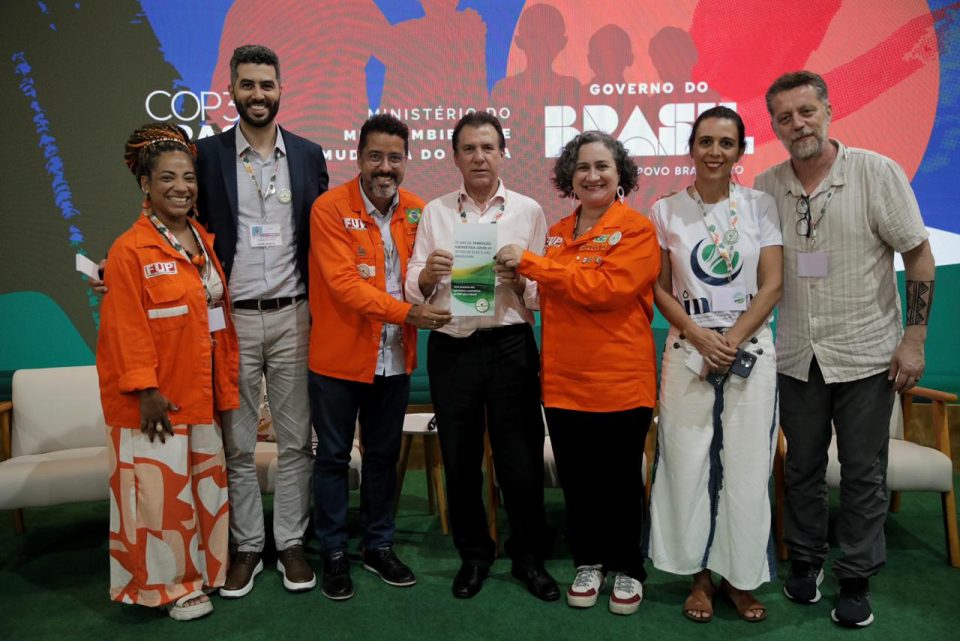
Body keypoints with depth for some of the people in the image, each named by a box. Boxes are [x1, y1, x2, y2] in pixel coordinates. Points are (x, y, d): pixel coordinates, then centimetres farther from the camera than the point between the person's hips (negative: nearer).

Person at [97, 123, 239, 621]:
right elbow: (127, 329, -15)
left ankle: (205, 569, 33)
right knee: (163, 488, 2)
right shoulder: (129, 250, -12)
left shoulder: (205, 241, 8)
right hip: (157, 393, -7)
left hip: (204, 388, 7)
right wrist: (146, 390, -18)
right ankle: (170, 584, 20)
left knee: (207, 481, 16)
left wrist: (227, 377, 9)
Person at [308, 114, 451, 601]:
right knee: (334, 456, 9)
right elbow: (343, 283, -20)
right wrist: (406, 312, -27)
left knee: (384, 454, 16)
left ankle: (379, 546, 33)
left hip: (394, 358, 4)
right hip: (339, 356, -4)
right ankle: (334, 553, 26)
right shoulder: (330, 208, -11)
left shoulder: (416, 211, 3)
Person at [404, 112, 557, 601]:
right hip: (451, 349, 1)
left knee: (521, 456, 4)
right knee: (459, 457, 11)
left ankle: (528, 556, 26)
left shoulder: (528, 210, 5)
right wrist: (428, 274, -17)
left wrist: (519, 279, -16)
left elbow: (543, 293, 4)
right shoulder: (434, 212, 8)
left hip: (510, 346, -1)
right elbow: (413, 291, 4)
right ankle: (473, 554, 31)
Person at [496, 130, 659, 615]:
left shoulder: (637, 229, -6)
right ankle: (588, 561, 33)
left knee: (620, 480, 9)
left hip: (621, 379, -4)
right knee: (576, 479, 13)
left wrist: (529, 263, -18)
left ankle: (627, 568, 29)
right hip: (564, 380, 5)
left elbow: (606, 287, -21)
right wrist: (544, 366, 10)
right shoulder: (555, 234, 11)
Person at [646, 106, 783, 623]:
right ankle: (700, 575, 18)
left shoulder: (760, 206, 4)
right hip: (688, 348, 0)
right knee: (688, 461, 2)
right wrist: (700, 337, -10)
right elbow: (660, 289, 3)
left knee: (747, 463, 3)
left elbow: (772, 286, 0)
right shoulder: (666, 211, 4)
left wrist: (733, 341, -11)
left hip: (752, 348, 0)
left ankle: (740, 576, 20)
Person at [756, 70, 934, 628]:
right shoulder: (766, 187, 1)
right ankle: (805, 561, 31)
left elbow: (919, 255, -5)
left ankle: (857, 581, 23)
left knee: (863, 474, 7)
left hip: (866, 354, -2)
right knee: (802, 468, 13)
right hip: (797, 357, 3)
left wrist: (914, 339, -10)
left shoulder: (878, 173, -7)